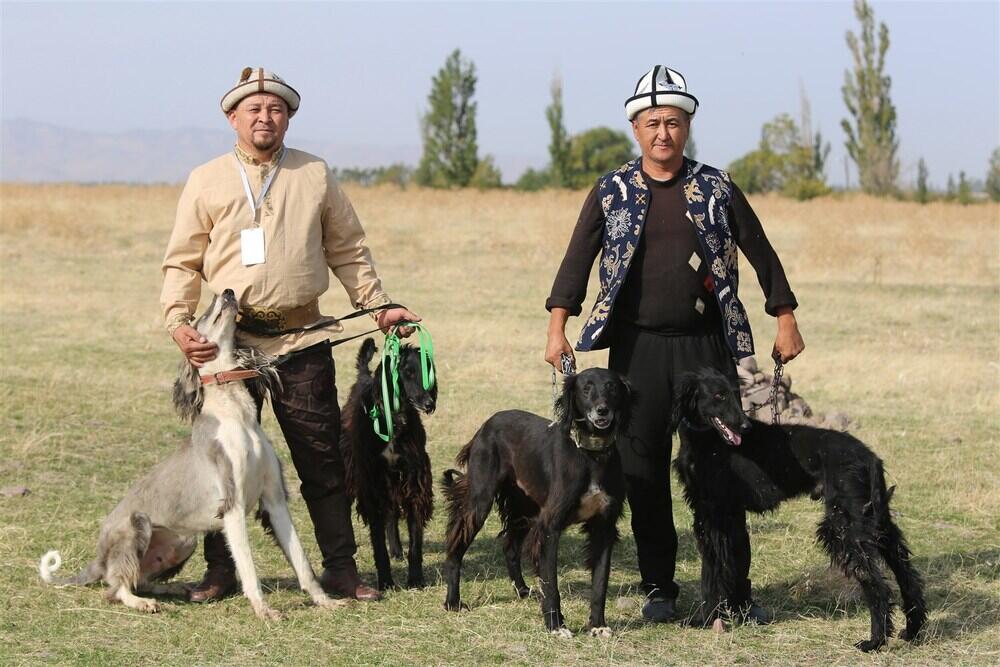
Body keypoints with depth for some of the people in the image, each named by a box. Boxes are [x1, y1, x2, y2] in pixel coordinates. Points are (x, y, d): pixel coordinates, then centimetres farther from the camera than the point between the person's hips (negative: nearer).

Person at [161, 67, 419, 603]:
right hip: (228, 339, 0)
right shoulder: (207, 181, 7)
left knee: (322, 459, 2)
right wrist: (178, 321, -9)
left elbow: (348, 252, 17)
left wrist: (379, 305, 10)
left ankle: (341, 569, 9)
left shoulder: (315, 176, 11)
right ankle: (219, 572, 13)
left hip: (301, 341, 1)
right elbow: (182, 262, 5)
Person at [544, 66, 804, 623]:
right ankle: (659, 588, 12)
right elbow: (578, 259, 1)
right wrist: (558, 326, -10)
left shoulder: (716, 189, 6)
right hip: (637, 347, 0)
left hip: (705, 345, 0)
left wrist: (786, 320, 9)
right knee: (644, 470, 3)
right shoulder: (612, 192, 5)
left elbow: (760, 253, 11)